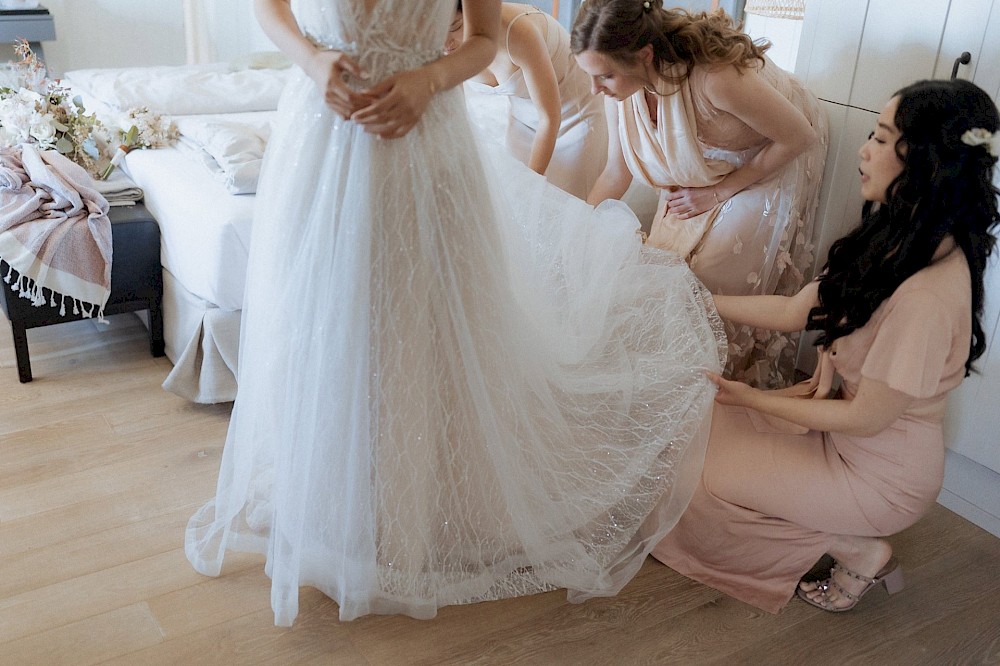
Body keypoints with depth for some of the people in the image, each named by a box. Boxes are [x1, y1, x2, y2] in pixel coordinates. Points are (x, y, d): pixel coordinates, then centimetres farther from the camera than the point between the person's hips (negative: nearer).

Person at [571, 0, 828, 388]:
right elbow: (616, 172, -6)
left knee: (721, 285, -5)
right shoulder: (621, 81, -22)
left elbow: (800, 137, -26)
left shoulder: (714, 76, -42)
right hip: (701, 172, 6)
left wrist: (719, 193, -21)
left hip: (773, 163, -5)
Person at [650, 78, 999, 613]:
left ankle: (858, 551, 7)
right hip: (851, 421, 8)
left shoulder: (928, 295, -33)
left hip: (881, 470, -8)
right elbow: (796, 311, 2)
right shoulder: (897, 238, -4)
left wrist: (753, 399, -14)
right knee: (701, 419, 6)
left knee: (703, 474, -7)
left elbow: (867, 418, -24)